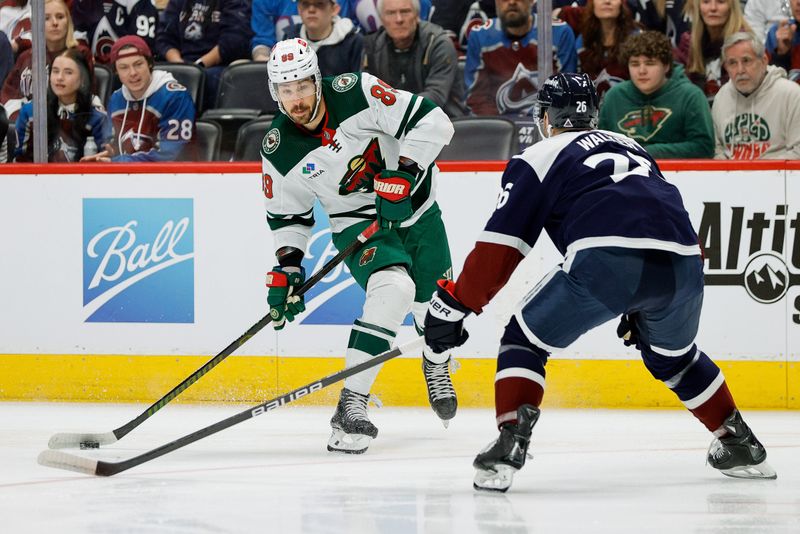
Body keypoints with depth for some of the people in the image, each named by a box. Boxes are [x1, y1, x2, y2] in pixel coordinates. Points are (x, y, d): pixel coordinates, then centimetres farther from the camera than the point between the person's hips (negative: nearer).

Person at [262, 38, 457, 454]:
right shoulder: (279, 151, -12)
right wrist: (287, 269, -7)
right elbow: (287, 215, 3)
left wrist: (403, 174, -29)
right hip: (358, 225, -1)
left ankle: (436, 365, 49)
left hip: (415, 209, 2)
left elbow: (431, 122, -22)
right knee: (394, 288, -31)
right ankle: (351, 405, -30)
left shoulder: (356, 93, -21)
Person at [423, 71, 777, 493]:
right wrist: (642, 308, 45)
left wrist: (453, 305, 14)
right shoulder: (631, 146, 36)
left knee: (524, 339, 13)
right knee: (674, 355, 34)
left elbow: (500, 246, 9)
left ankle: (509, 446, -6)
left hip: (607, 262, -5)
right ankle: (740, 446, 37)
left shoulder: (541, 157, 18)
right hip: (683, 265, 5)